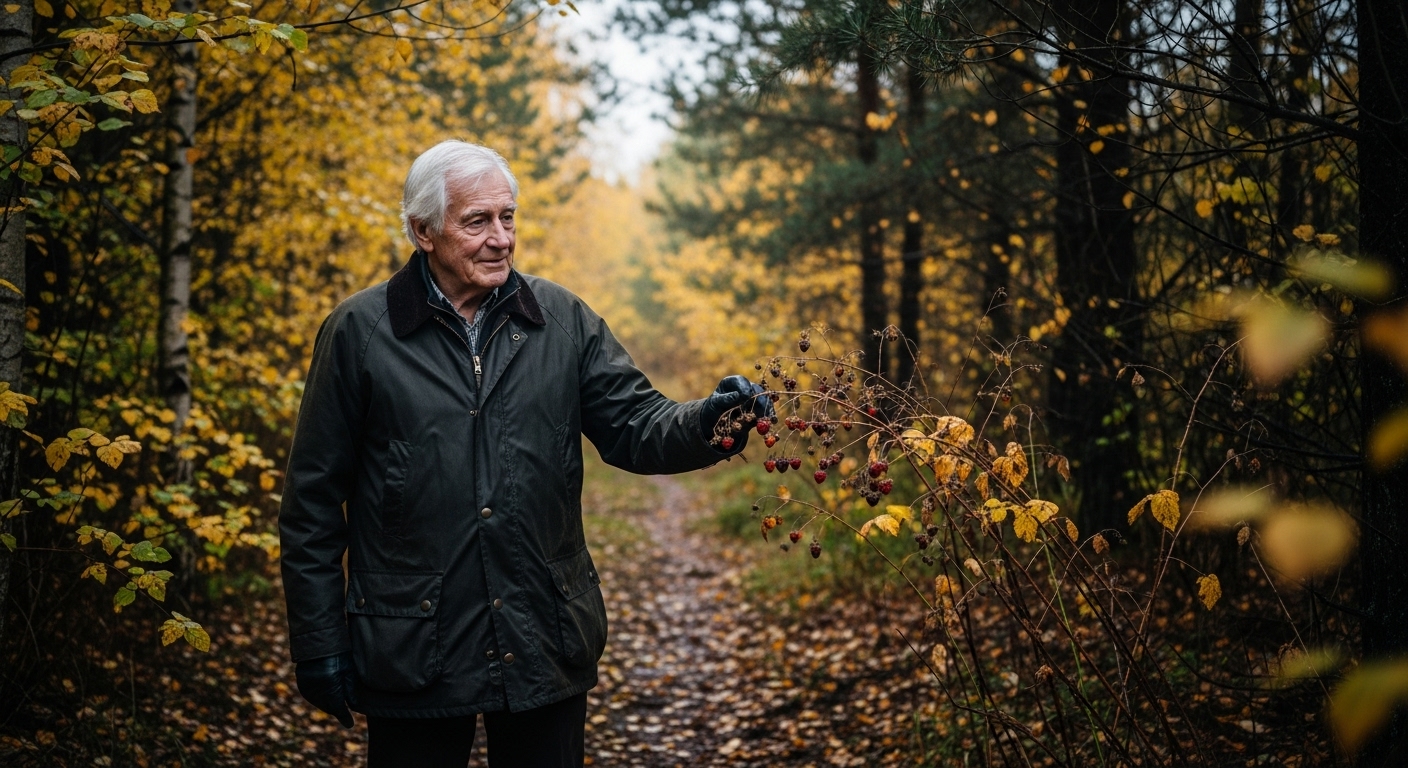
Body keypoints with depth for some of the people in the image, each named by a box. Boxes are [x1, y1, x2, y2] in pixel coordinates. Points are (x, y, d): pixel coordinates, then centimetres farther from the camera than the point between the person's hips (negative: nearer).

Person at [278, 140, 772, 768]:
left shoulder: (563, 320, 5)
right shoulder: (359, 332, -3)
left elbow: (633, 427, 3)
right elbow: (314, 500, -1)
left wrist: (708, 424, -20)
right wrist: (318, 642, -1)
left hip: (547, 646, 3)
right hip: (413, 655, -2)